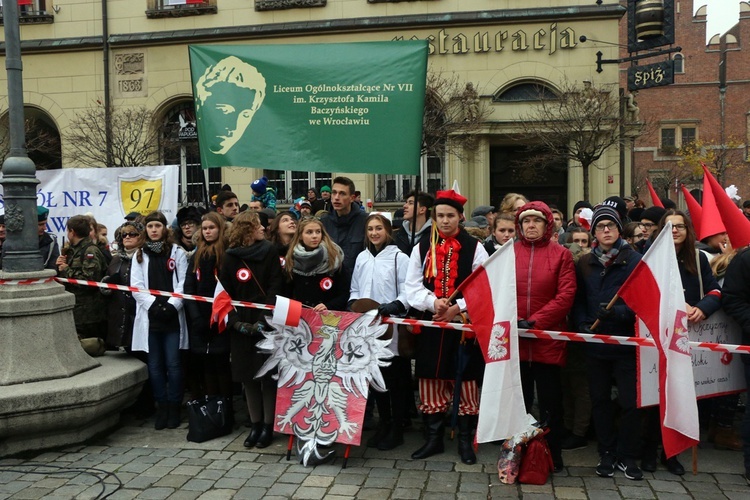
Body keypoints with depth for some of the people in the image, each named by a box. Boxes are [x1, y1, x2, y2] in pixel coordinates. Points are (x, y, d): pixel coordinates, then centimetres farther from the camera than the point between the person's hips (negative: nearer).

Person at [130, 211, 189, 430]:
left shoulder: (177, 253, 5)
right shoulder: (140, 255, 10)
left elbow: (183, 283, -1)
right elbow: (136, 286, 2)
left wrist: (171, 306, -15)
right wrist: (154, 305, -11)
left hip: (173, 317, -2)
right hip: (149, 318, 2)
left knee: (172, 364, 1)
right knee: (155, 366, 7)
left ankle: (174, 407, 12)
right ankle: (161, 407, 17)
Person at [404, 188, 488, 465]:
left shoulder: (474, 248, -1)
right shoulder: (422, 248, 6)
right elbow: (412, 286, 3)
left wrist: (457, 307, -15)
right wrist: (433, 302, -15)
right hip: (430, 324, 2)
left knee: (465, 380, 4)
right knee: (431, 381, 8)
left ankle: (465, 439, 19)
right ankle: (433, 438, 23)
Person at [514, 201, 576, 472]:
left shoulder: (561, 255, 2)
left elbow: (566, 295, -7)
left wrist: (535, 321, -15)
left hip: (548, 340, -2)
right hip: (514, 341, 2)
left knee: (550, 402, 9)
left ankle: (553, 456, 23)